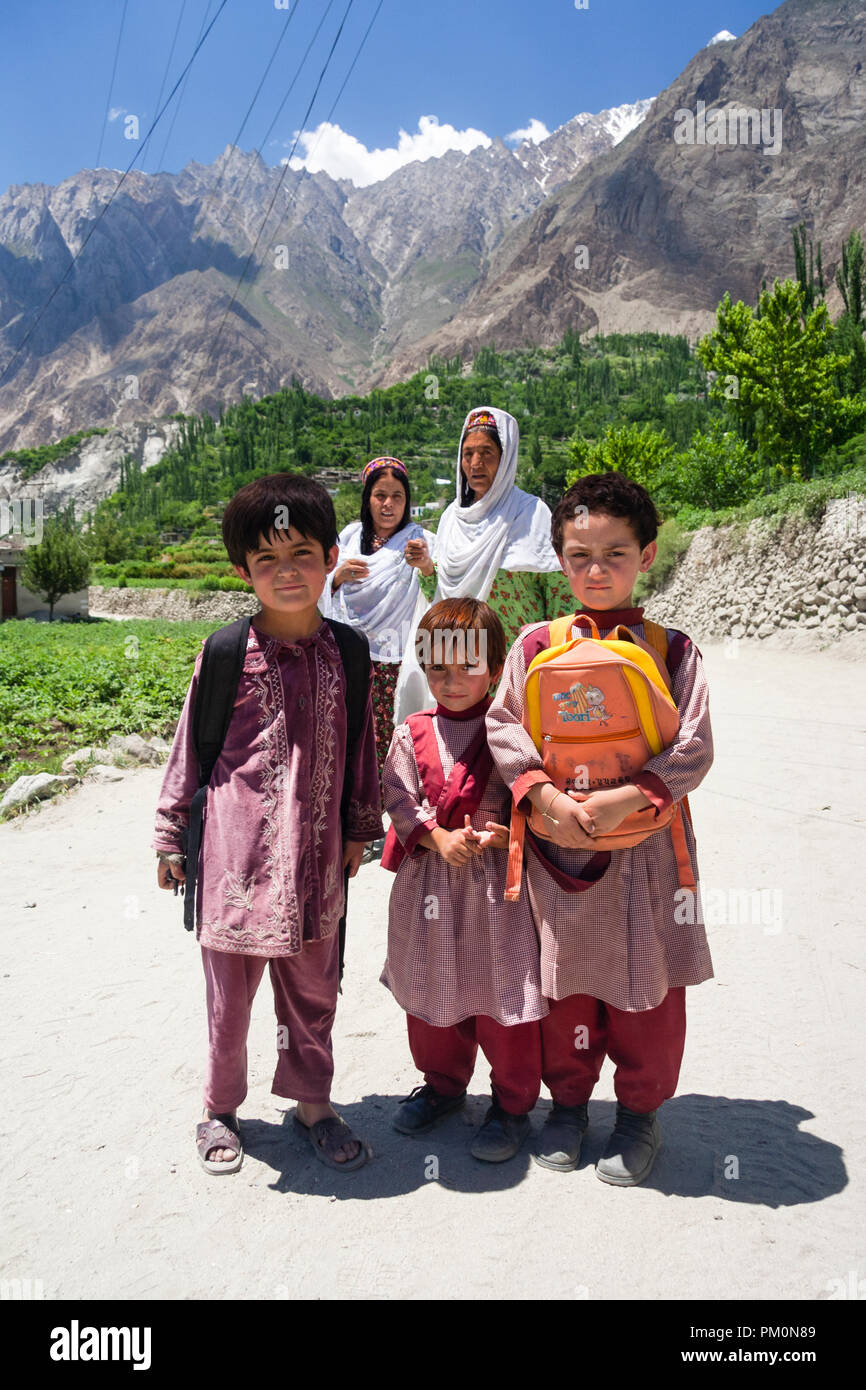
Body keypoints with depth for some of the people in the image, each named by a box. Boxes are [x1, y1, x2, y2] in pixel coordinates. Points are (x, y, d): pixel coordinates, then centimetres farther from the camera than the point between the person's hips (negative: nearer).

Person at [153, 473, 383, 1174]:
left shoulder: (345, 653, 1)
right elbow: (189, 747, 1)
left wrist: (360, 828, 15)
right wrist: (170, 837, 5)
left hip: (315, 850, 3)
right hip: (238, 846, -2)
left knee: (313, 985, 17)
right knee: (230, 988, 11)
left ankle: (311, 1098, 38)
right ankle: (220, 1109, 34)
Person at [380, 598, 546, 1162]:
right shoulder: (412, 734, 1)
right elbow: (400, 802, -4)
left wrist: (505, 834, -21)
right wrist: (439, 838, -19)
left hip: (496, 884, -3)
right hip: (428, 882, 3)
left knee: (504, 992, 5)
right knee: (430, 992, 17)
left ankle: (513, 1104, 27)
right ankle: (444, 1084, 41)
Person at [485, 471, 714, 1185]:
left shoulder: (671, 648, -2)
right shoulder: (537, 644, 1)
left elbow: (694, 747, -8)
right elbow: (502, 725, -3)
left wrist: (625, 798, -21)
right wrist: (546, 796, -17)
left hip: (643, 842, -1)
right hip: (555, 841, 1)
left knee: (644, 986, 10)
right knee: (564, 982, 14)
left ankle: (640, 1112, 32)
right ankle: (569, 1099, 36)